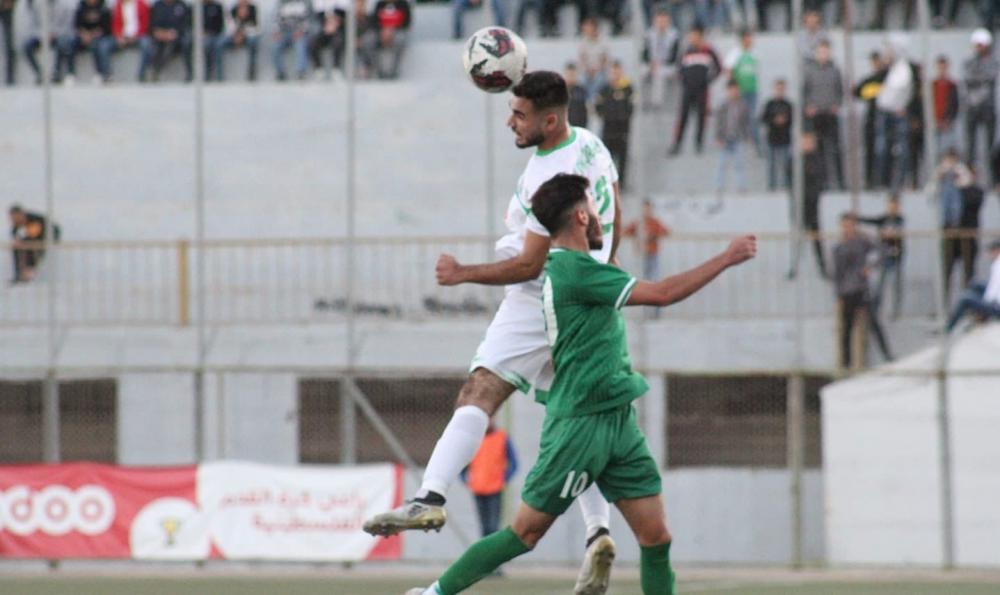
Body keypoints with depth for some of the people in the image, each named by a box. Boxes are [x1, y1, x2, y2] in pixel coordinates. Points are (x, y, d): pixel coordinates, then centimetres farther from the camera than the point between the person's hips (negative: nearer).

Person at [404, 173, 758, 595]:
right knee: (526, 532, -1)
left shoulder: (567, 269, 14)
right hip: (581, 424, -9)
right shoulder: (573, 270, -16)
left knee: (656, 537, 1)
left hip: (618, 423, 9)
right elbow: (663, 293, -19)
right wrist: (726, 259, -13)